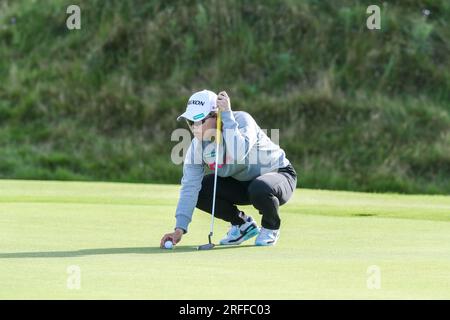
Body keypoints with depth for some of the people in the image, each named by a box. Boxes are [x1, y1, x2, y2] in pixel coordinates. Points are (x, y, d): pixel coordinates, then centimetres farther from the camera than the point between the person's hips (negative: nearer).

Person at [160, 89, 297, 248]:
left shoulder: (241, 120, -27)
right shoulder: (197, 144, -13)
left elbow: (238, 154, -47)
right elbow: (189, 187, -18)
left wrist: (227, 115, -40)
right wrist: (180, 229, -28)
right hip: (240, 183, 6)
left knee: (260, 188, -40)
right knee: (199, 191, -14)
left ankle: (270, 228, -6)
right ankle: (242, 224, 8)